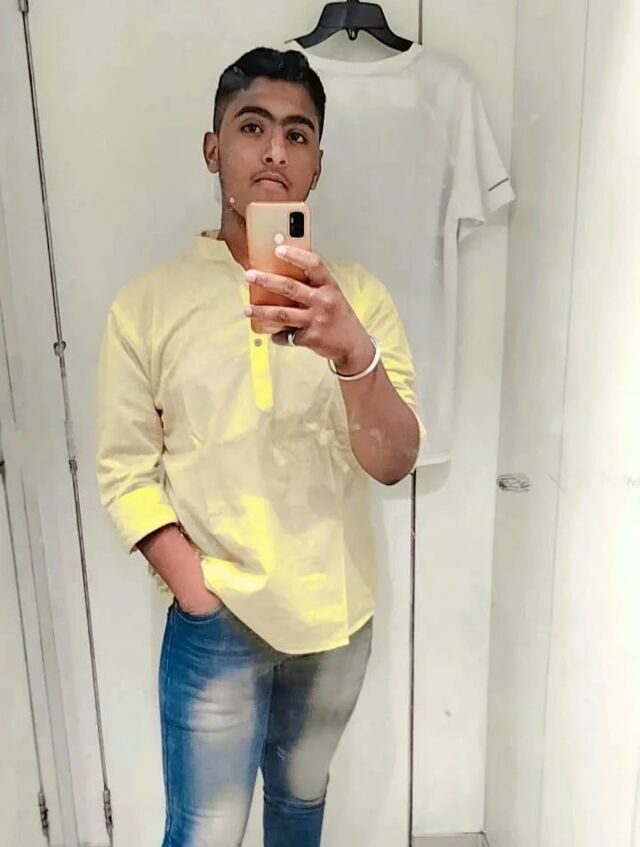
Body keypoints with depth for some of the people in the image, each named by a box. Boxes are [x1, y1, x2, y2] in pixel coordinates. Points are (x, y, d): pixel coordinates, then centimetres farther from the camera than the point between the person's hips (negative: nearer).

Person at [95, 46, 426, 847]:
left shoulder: (356, 293, -5)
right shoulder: (149, 302, -8)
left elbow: (393, 462, -14)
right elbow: (124, 474, -7)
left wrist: (352, 352, -33)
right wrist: (202, 598, -13)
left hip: (339, 614, 2)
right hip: (216, 623, -2)